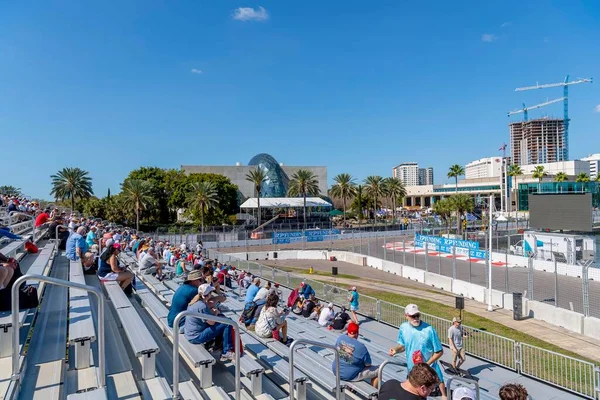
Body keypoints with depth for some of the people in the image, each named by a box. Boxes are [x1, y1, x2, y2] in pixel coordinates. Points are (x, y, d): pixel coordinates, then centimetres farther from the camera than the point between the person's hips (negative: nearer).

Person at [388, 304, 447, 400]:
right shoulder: (403, 328, -14)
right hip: (412, 368, 2)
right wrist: (396, 349, -17)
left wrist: (426, 364, -22)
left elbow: (439, 351, -16)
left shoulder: (429, 329, -24)